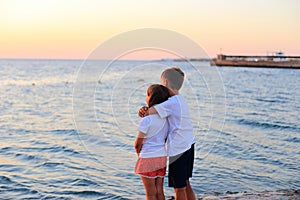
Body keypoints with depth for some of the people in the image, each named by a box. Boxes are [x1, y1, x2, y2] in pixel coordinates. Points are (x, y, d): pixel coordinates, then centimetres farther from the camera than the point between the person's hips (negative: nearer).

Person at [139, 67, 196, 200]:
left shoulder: (172, 102, -18)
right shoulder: (180, 100, 11)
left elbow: (147, 112, -23)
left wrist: (143, 111, 0)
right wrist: (145, 110, -10)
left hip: (178, 149, -9)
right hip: (189, 145, 9)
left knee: (179, 189, 4)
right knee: (186, 185, 20)